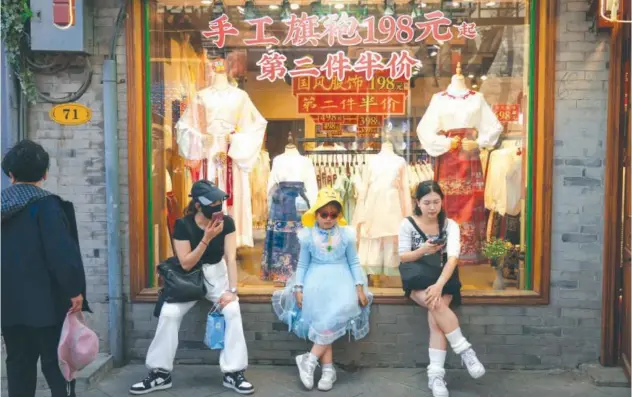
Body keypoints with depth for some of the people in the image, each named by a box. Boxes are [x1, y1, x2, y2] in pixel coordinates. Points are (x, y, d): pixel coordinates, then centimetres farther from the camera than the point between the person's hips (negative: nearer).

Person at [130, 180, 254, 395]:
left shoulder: (226, 222, -12)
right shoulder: (183, 225, -17)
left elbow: (231, 258, -16)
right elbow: (186, 264, -19)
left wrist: (232, 290, -26)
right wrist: (207, 238, -29)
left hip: (217, 275, 1)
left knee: (233, 310, -24)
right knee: (168, 313, -20)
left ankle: (234, 373, -14)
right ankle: (160, 373, -4)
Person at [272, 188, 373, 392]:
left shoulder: (346, 234, 1)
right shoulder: (308, 235, 1)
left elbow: (354, 262, 5)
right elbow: (302, 264, 6)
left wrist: (359, 287, -5)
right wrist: (298, 288, -5)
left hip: (340, 279, 0)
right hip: (316, 280, 0)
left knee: (337, 314, -26)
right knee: (320, 319, -20)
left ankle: (310, 359, -16)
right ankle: (328, 369, -11)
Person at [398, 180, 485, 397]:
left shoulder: (450, 225, -3)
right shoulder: (407, 224, -2)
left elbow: (453, 258, -17)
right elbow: (402, 258, 0)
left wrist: (439, 285, -32)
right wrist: (423, 251, -20)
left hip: (443, 279, 0)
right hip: (418, 279, 0)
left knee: (435, 317, -27)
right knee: (436, 304, -32)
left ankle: (435, 375, -24)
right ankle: (465, 350, -20)